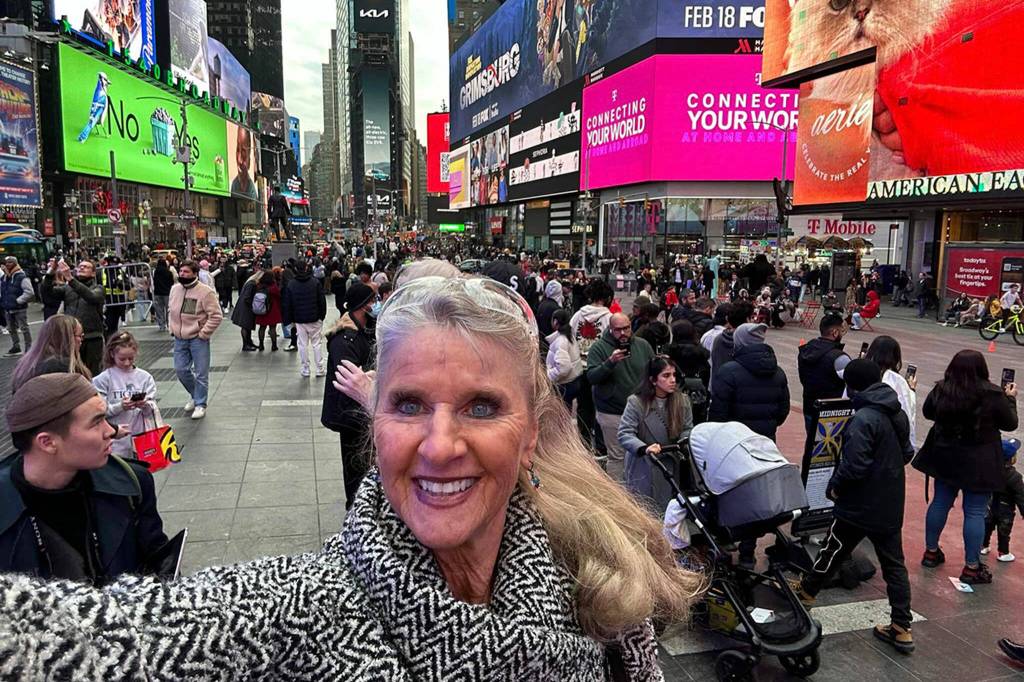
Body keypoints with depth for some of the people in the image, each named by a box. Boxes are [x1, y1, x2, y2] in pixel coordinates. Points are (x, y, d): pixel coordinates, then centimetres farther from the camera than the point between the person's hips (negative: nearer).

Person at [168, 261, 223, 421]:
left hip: (198, 339, -6)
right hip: (180, 339, 6)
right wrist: (173, 328, 9)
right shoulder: (175, 289, 6)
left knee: (201, 374, 1)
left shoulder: (205, 292, -15)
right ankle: (194, 395, 35)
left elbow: (216, 316, -16)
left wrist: (204, 333, -17)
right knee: (180, 370, 11)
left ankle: (200, 404, 16)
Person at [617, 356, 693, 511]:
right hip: (643, 468, -3)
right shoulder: (636, 402, -13)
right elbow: (624, 434, -17)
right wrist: (644, 448, -33)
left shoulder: (682, 400, 0)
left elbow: (687, 429, 7)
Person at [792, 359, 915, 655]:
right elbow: (907, 453, 15)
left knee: (833, 551, 13)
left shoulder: (863, 419, -24)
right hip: (891, 505, 7)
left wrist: (835, 486, -11)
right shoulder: (898, 413, 3)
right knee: (894, 563, 11)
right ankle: (902, 628, 15)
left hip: (861, 506, -7)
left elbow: (854, 465, -27)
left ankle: (805, 591, 33)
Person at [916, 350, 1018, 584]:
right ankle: (972, 567, 10)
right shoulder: (993, 395, -18)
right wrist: (1011, 399, 11)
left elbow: (928, 412, 10)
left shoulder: (941, 389, -7)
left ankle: (931, 552, 30)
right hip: (979, 463, -4)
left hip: (945, 458, 4)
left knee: (940, 503, 17)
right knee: (975, 512, 4)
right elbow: (1010, 424, -3)